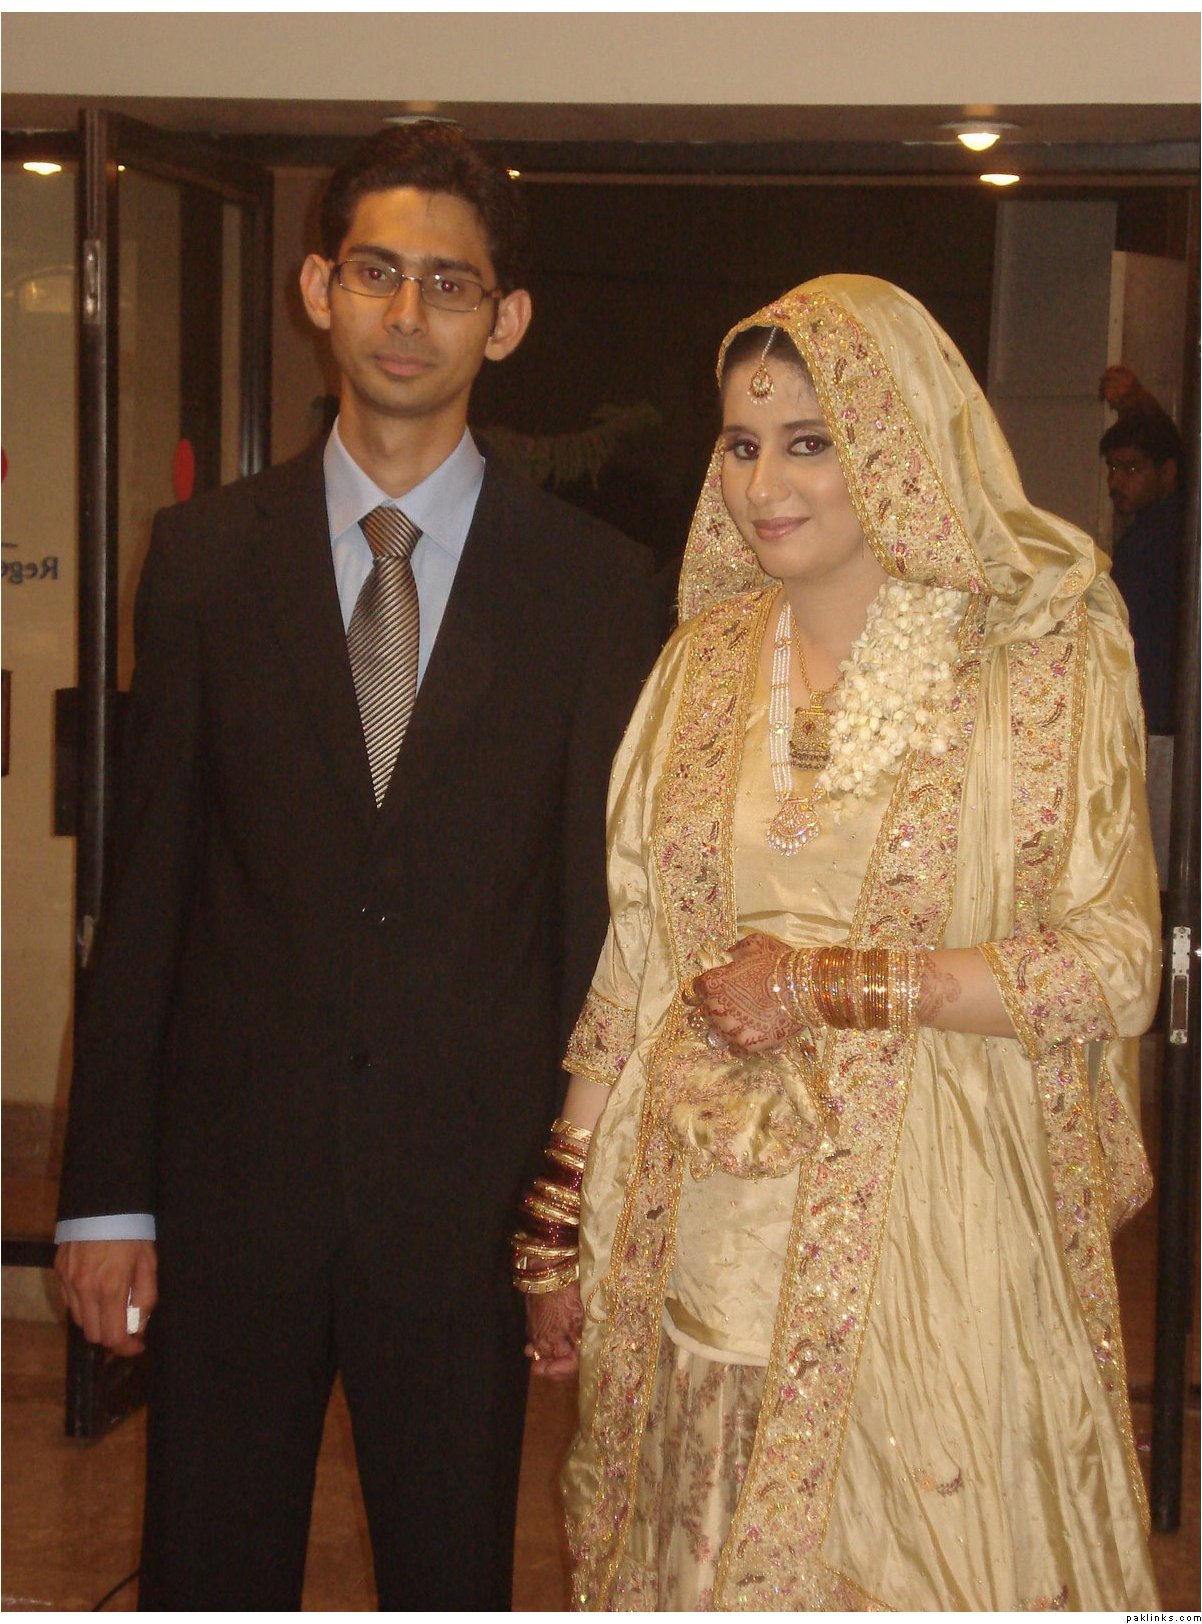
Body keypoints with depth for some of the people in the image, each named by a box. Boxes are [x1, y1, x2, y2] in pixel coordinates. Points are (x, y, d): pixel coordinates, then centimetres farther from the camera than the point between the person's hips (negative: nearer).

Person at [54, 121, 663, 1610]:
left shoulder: (594, 586, 0)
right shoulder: (204, 556, 3)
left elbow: (599, 910, 1)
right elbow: (145, 887, 2)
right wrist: (106, 1192, -1)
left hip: (471, 1187, 0)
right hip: (234, 1181, 1)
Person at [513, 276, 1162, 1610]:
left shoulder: (1044, 659, -4)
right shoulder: (705, 660, 7)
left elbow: (1118, 964, -7)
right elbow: (630, 952, 9)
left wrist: (836, 985, -14)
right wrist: (562, 1225, 8)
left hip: (927, 1217, -3)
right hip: (705, 1233, 4)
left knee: (924, 1569, 4)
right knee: (704, 1566, 11)